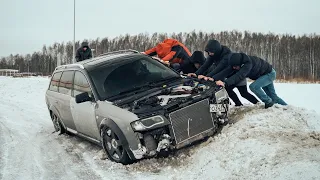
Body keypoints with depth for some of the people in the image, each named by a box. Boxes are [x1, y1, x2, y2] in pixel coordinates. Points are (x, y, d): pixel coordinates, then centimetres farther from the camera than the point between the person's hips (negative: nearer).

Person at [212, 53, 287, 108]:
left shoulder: (248, 63, -41)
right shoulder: (235, 62, -19)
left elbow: (239, 75, -54)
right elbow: (226, 71, -30)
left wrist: (225, 83, -65)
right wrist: (214, 78, -44)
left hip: (270, 73, -8)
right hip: (263, 75, 8)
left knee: (253, 86, -29)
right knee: (273, 96, 16)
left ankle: (269, 102, -9)